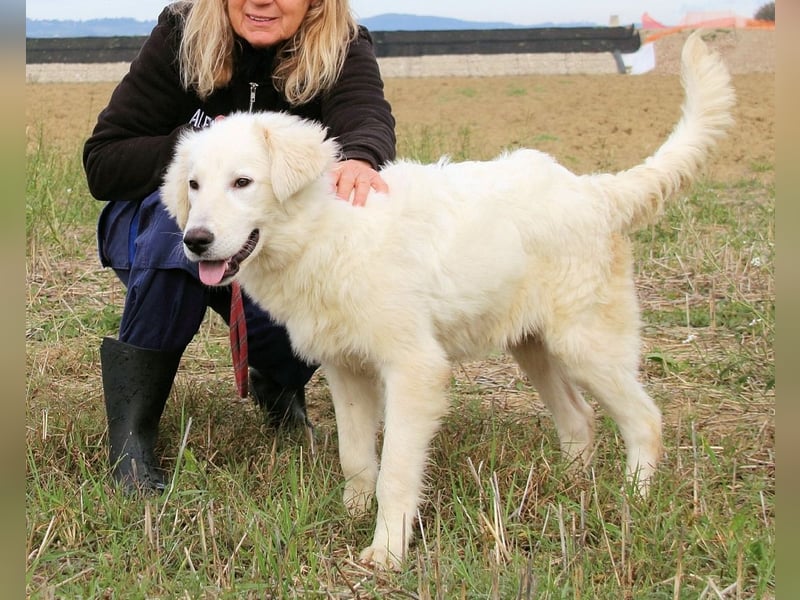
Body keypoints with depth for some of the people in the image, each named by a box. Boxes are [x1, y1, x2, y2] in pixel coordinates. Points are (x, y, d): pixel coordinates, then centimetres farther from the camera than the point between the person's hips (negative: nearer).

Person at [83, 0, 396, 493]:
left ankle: (279, 380, 11)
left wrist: (361, 157, -65)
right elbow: (101, 165, -18)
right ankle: (131, 427, -26)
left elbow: (364, 111, -40)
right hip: (163, 233, -1)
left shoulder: (343, 51, -16)